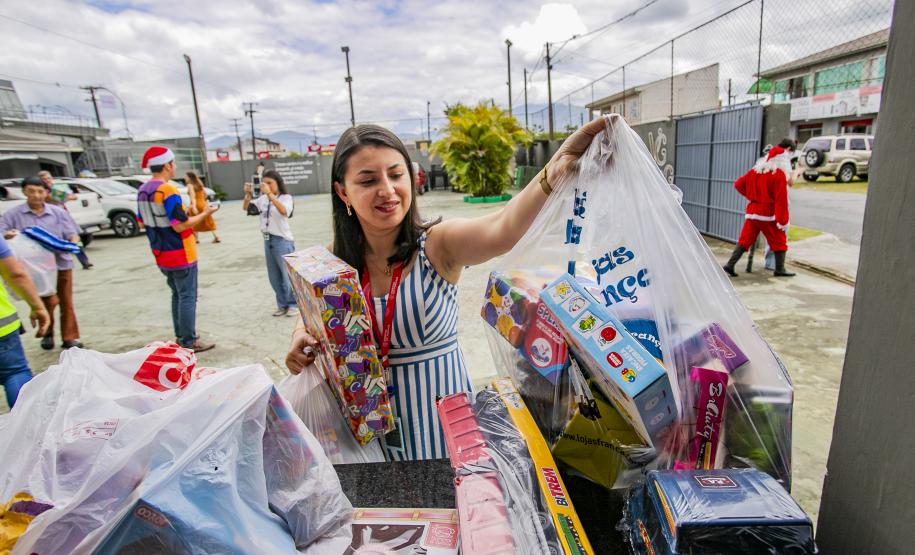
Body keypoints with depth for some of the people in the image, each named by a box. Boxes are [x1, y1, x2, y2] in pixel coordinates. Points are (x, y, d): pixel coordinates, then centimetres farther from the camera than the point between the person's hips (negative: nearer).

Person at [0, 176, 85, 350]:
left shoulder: (58, 212, 5)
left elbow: (73, 234, 4)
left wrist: (73, 244, -18)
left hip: (61, 262, 2)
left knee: (66, 302, 7)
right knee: (49, 301, -8)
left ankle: (70, 337, 17)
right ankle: (47, 333, 16)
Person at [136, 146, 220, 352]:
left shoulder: (143, 191, 8)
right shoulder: (168, 190, -19)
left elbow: (143, 221, 16)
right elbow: (180, 225, -22)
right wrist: (204, 214, -12)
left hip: (161, 255, 9)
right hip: (181, 255, -9)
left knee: (177, 295, 19)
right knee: (188, 297, -1)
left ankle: (180, 337, 25)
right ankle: (189, 342, 4)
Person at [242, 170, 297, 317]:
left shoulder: (286, 197, -8)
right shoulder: (263, 199, 8)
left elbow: (284, 211, -29)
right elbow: (246, 208, 9)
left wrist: (269, 193, -34)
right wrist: (248, 194, -8)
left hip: (283, 241, -6)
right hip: (268, 240, 6)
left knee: (288, 275, 2)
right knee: (274, 277, 12)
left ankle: (293, 304, 16)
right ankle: (283, 305, 24)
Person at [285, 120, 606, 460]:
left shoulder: (438, 244, -18)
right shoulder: (334, 260, -8)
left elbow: (502, 231, -39)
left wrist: (555, 171, -57)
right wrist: (301, 340, -15)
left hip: (440, 409, -2)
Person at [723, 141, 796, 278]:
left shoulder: (755, 170, 8)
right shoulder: (779, 174, -10)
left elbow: (738, 184, 11)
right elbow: (781, 199, -15)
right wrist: (782, 220, -15)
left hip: (752, 211, 5)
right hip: (768, 214, -5)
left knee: (745, 239, 7)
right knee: (779, 241, 9)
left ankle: (730, 265, 0)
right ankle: (779, 269, 15)